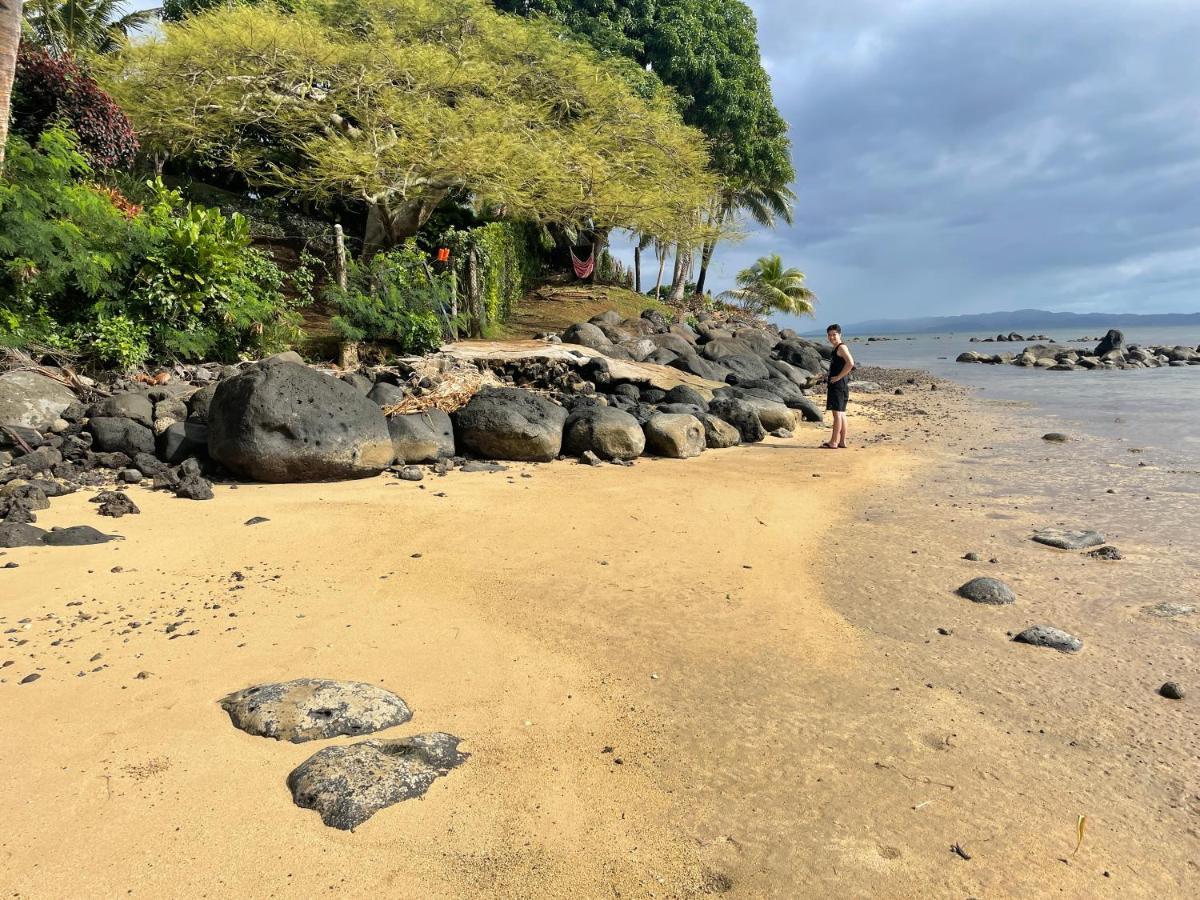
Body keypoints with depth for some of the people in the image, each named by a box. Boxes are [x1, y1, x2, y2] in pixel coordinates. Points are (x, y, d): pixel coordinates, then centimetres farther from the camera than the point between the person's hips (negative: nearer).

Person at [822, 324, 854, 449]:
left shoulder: (841, 347, -11)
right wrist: (829, 387, 21)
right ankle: (842, 442, 16)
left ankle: (833, 442, -8)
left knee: (837, 413, -9)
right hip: (836, 385, 10)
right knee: (841, 413, 11)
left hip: (839, 385, -10)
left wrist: (838, 377, -20)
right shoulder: (836, 349, 19)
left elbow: (850, 363, -26)